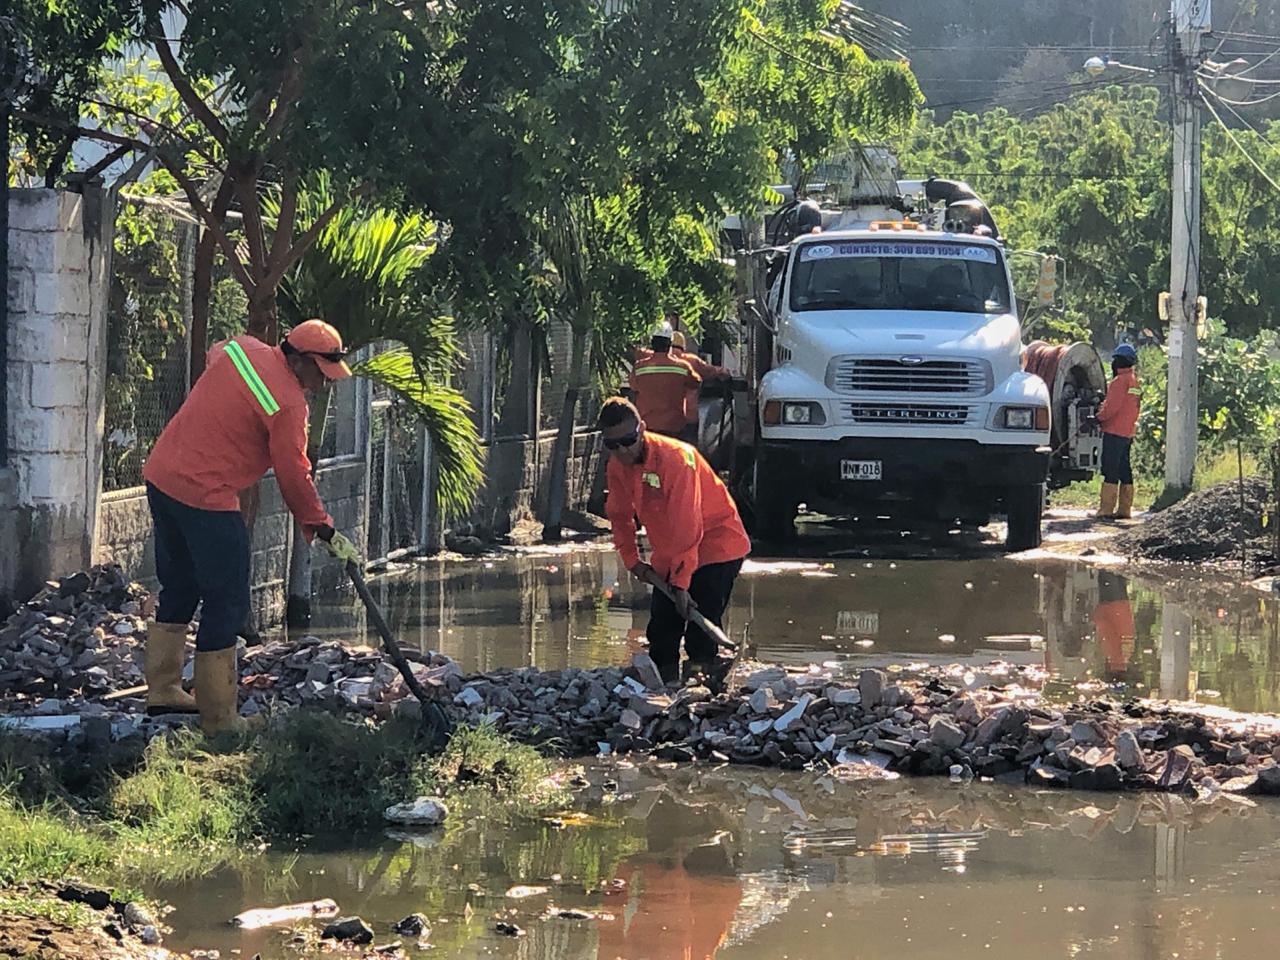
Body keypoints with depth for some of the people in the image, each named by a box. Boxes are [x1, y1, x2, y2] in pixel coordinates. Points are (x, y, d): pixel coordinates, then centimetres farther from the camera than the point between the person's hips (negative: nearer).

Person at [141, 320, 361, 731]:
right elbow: (293, 476, -10)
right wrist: (324, 530, 3)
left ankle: (162, 689, 30)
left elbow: (213, 354, 32)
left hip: (159, 476, 9)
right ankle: (218, 718, 0)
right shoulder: (288, 404, -16)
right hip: (205, 499, -9)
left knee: (179, 590, 22)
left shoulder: (240, 349, 6)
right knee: (226, 604, -1)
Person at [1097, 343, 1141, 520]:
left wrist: (1098, 418, -5)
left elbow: (1111, 407, -18)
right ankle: (1124, 510, 13)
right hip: (1128, 433, 9)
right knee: (1124, 471, 11)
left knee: (1110, 471, -9)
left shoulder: (1120, 381, -13)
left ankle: (1106, 510, -12)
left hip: (1114, 432, -9)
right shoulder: (1135, 382, 17)